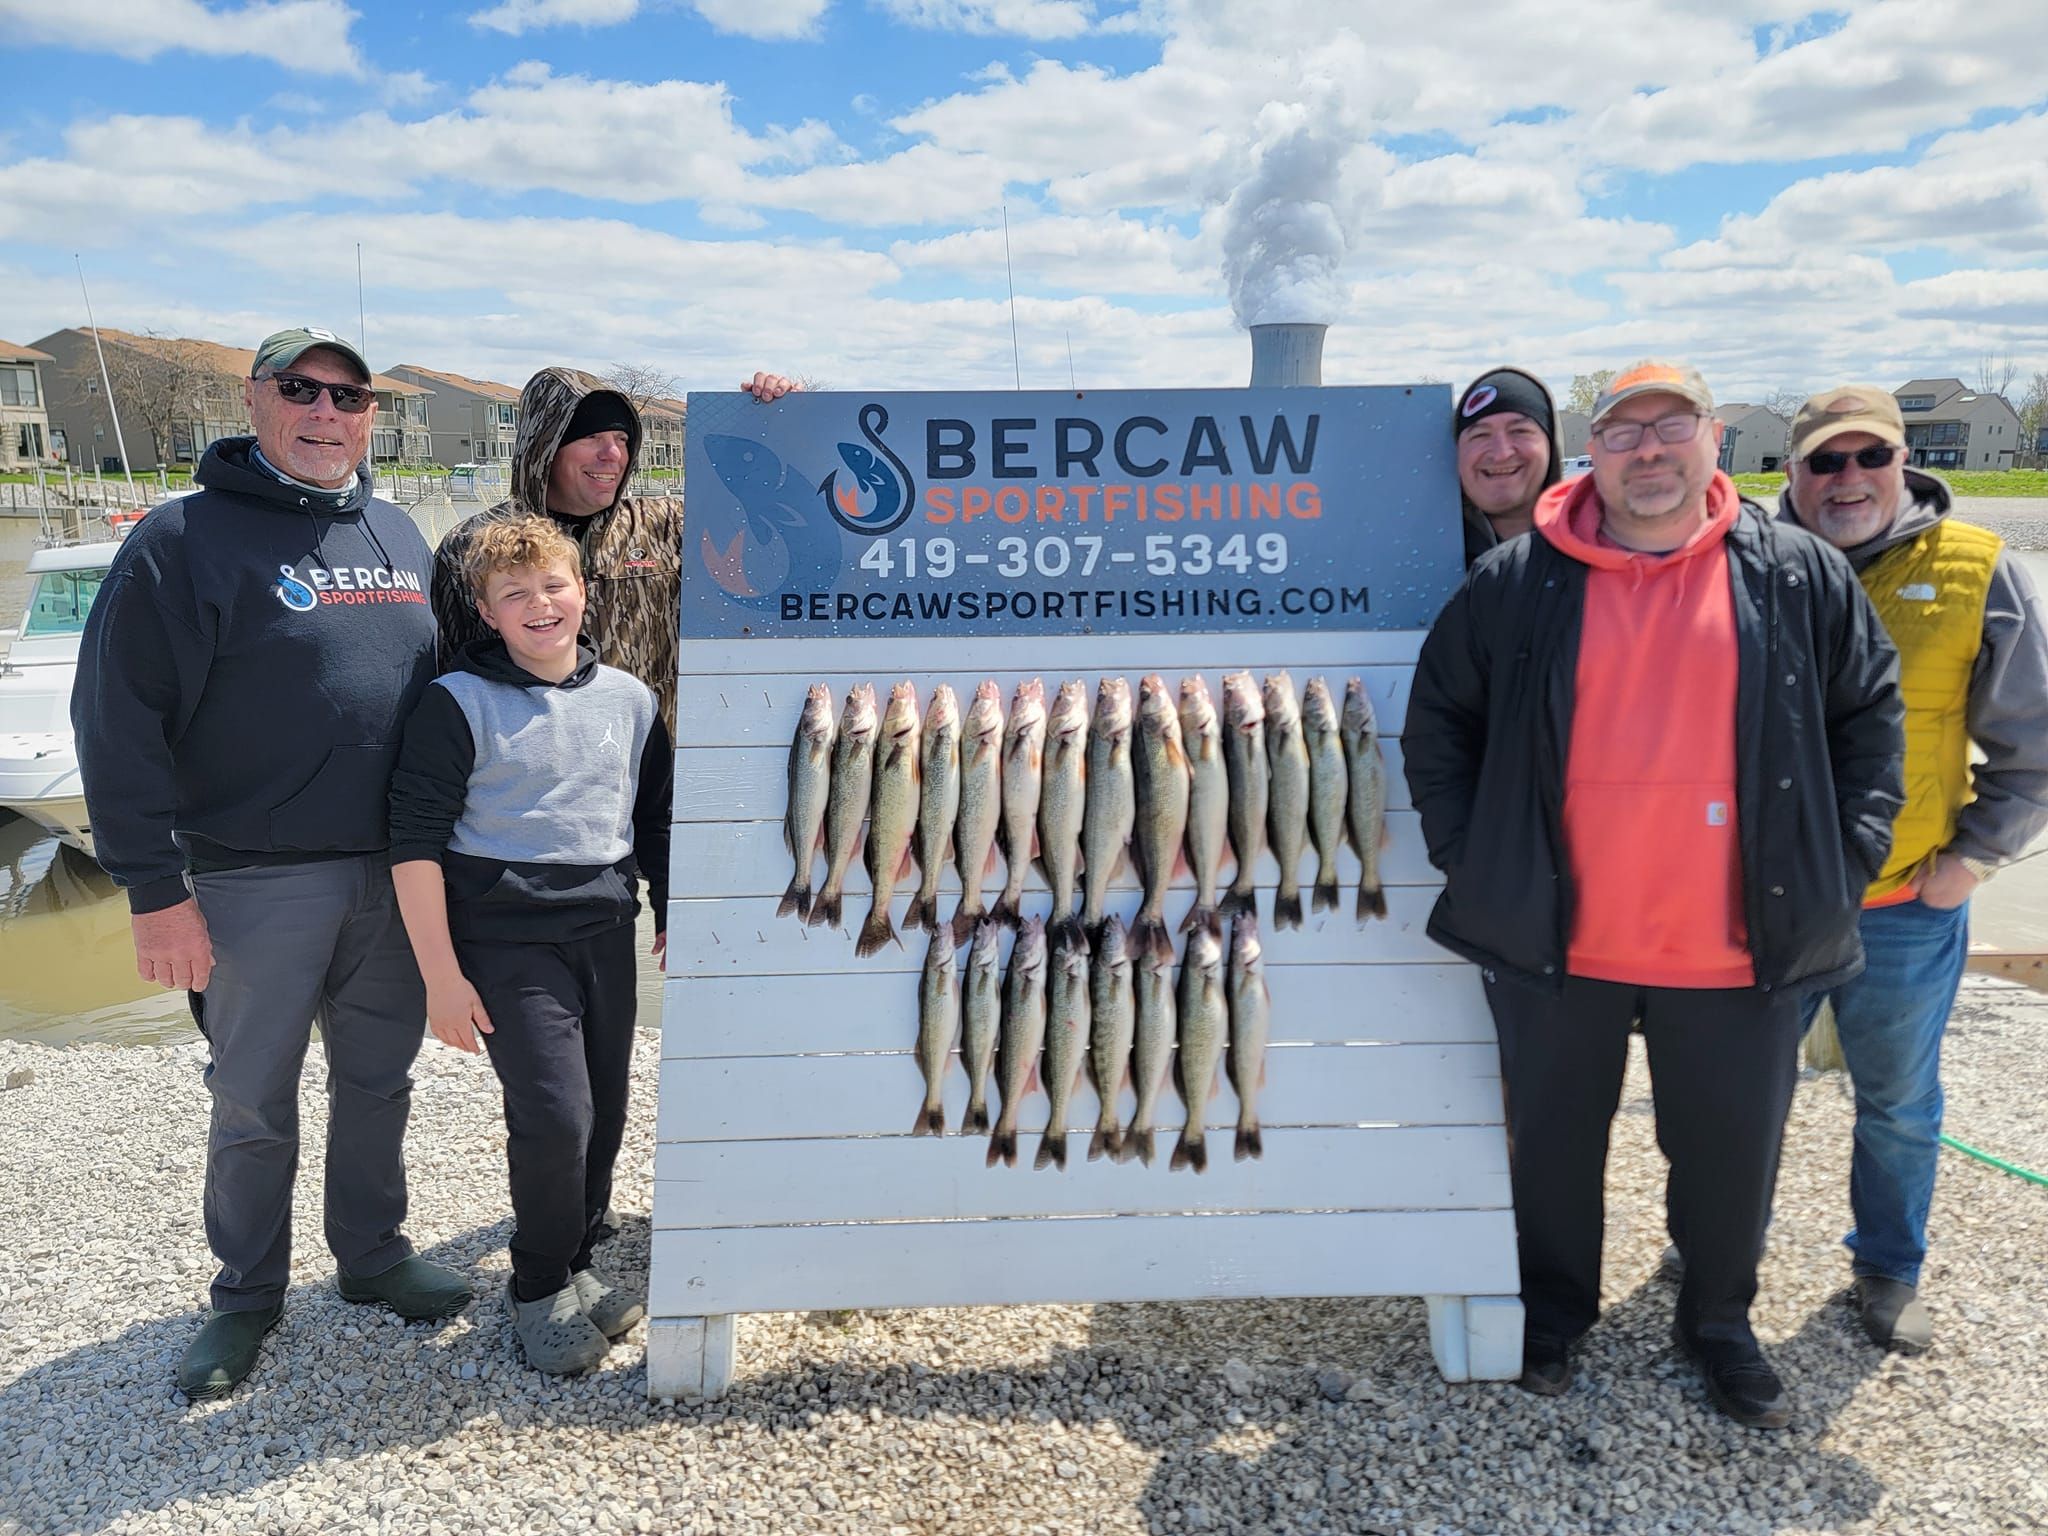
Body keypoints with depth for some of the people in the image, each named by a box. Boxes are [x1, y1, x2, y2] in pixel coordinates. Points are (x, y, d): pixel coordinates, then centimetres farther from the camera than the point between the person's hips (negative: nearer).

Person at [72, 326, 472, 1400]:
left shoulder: (398, 535, 9)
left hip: (394, 874, 5)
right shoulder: (185, 538, -9)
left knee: (378, 1080, 17)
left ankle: (373, 1254, 35)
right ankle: (248, 1294, 29)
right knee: (252, 1104, 10)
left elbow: (442, 681, 17)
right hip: (255, 883, -5)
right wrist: (156, 888, -15)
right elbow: (118, 719, -12)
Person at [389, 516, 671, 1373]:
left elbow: (655, 822, 17)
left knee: (605, 1113, 9)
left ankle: (574, 1266, 31)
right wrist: (441, 975, -12)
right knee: (554, 1116, -11)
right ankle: (540, 1289, 12)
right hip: (505, 940, -4)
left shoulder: (630, 699, 7)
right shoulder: (461, 702, -7)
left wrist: (673, 917, 14)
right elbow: (415, 842, -9)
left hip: (605, 932, 5)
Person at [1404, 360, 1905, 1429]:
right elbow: (1437, 718, 5)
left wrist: (1845, 856, 2)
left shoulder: (1799, 576, 1)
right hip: (1555, 941, 0)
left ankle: (1719, 1322, 41)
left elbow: (1870, 713, 10)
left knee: (1732, 1150, 15)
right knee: (1555, 1141, 15)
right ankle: (1554, 1311, 40)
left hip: (1738, 946, 1)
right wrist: (1466, 854, -1)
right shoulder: (1517, 582, -2)